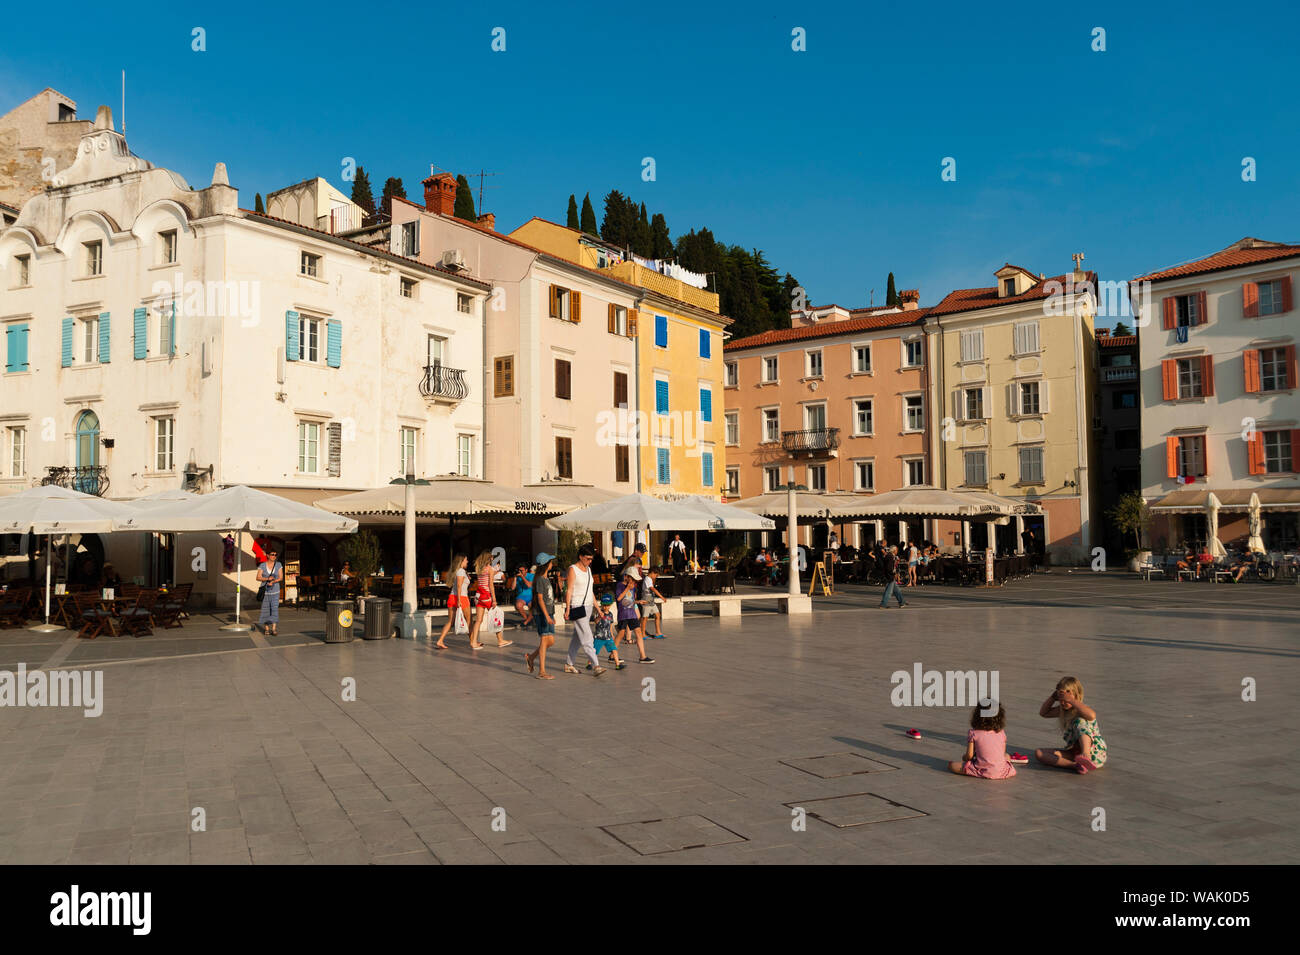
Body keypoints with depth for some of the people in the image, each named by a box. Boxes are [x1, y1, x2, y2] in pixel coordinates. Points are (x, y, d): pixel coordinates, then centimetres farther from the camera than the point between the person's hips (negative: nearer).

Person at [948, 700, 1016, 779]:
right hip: (1001, 772, 4)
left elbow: (969, 755, -7)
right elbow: (1003, 753, 12)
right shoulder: (1001, 733, 2)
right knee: (1006, 756, 37)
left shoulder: (973, 733, -8)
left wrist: (964, 758, 17)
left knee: (951, 765, 3)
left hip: (983, 772, -4)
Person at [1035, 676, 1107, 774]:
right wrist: (1052, 697, 3)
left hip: (1095, 753, -7)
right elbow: (1043, 713, 19)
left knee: (1080, 721, -28)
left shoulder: (1082, 710, -16)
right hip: (1074, 753, 7)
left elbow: (1092, 715, -42)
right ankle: (1075, 765, -35)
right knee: (1038, 753, -13)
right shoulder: (1063, 710, 8)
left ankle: (1086, 756, -50)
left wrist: (1071, 700, -36)